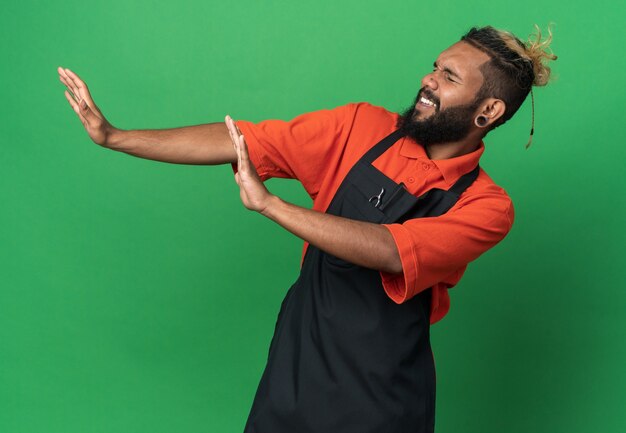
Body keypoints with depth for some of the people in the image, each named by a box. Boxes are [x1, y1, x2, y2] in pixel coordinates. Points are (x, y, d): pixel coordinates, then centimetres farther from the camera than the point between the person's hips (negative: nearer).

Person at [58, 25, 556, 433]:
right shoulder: (362, 129, -4)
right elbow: (241, 142, -5)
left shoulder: (487, 207, -13)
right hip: (298, 361, 3)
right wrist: (114, 137, -8)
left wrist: (267, 202, -29)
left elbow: (389, 251, -28)